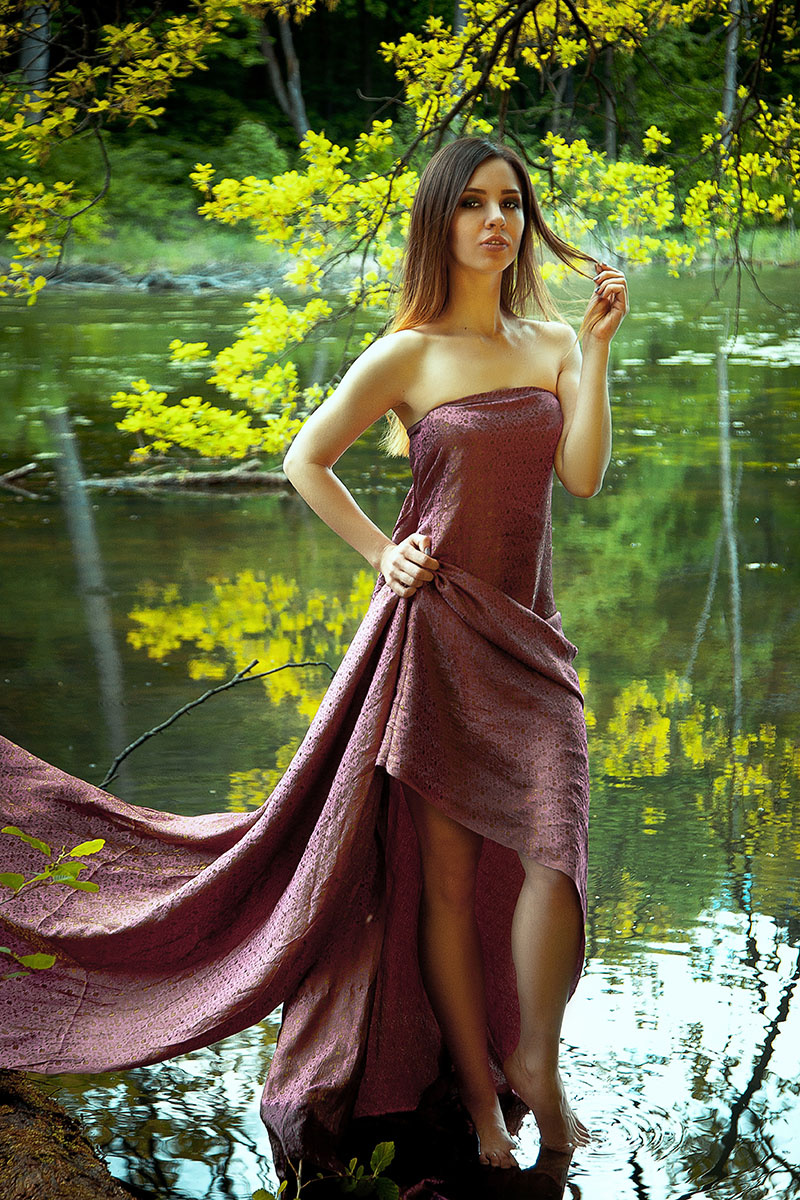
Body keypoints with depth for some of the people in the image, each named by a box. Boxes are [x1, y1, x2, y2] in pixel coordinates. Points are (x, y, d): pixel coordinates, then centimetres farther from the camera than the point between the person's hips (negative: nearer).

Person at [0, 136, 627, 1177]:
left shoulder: (554, 346, 7)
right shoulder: (407, 356, -3)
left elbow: (584, 474, -6)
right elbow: (305, 461, 4)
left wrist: (599, 346, -9)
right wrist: (382, 554, -3)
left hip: (527, 635, 3)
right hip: (435, 627, -3)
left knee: (552, 847, -11)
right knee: (444, 870, 2)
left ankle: (535, 1063, 10)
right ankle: (478, 1092, 15)